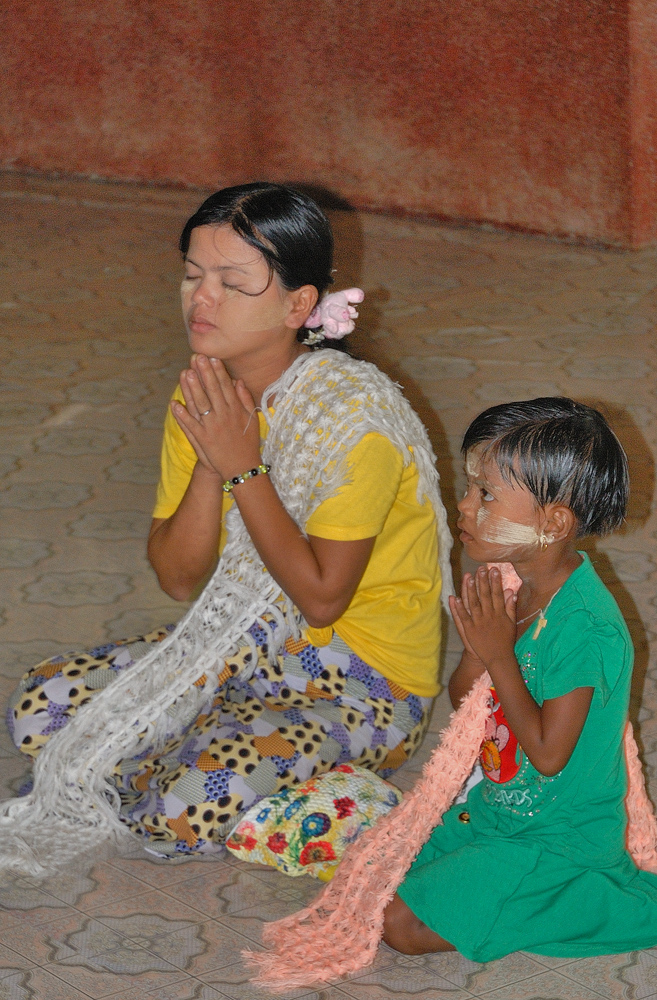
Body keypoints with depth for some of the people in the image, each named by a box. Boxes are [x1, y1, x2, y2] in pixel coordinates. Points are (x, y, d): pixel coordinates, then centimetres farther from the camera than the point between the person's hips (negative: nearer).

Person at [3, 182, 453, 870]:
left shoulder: (356, 418, -23)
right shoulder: (204, 399, -2)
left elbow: (321, 599, -22)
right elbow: (178, 577, -4)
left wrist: (243, 467, -23)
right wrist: (210, 465, -20)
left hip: (367, 682, -7)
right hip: (247, 643, 7)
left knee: (188, 811, -29)